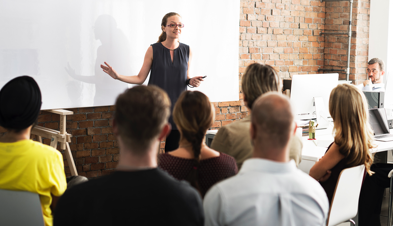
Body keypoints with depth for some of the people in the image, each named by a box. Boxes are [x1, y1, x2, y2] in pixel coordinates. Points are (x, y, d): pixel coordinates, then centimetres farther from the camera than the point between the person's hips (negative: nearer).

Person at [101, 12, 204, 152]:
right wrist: (117, 76, -11)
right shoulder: (153, 50, -2)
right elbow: (140, 78, 0)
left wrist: (191, 81, -7)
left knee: (173, 151, 4)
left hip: (177, 105, 2)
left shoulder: (187, 51, 5)